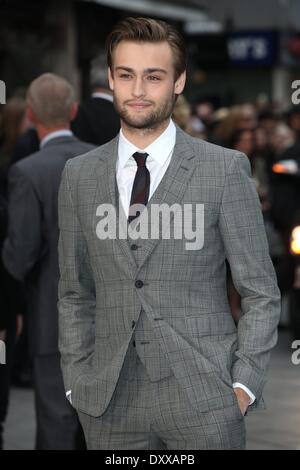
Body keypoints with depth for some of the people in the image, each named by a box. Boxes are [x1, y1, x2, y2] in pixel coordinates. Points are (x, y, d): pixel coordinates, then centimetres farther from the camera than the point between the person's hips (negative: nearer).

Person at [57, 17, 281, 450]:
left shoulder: (226, 170, -3)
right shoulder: (79, 175, 7)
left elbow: (261, 292, 0)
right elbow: (75, 293, 12)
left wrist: (244, 386, -7)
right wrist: (76, 383, 6)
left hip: (202, 398, -2)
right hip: (108, 402, 3)